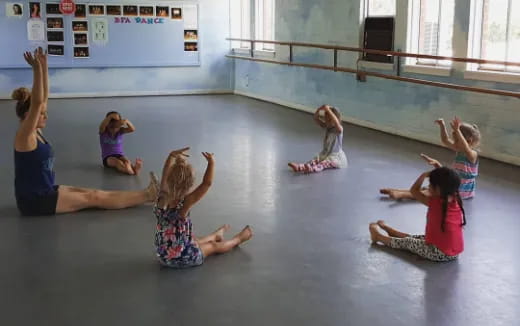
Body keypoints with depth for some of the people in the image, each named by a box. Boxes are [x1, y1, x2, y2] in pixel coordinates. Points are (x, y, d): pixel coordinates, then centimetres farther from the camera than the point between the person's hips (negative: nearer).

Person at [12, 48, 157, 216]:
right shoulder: (24, 136, -19)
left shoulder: (35, 132, 6)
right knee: (94, 199, -5)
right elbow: (36, 103, -32)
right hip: (34, 200, -9)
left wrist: (44, 66, 0)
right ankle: (147, 196, -1)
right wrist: (37, 69, -37)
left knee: (95, 193, 4)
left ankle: (145, 194, 4)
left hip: (47, 192, 9)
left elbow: (44, 97, 5)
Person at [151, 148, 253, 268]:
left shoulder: (161, 198, -12)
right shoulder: (184, 204, -29)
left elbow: (165, 174, 4)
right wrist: (211, 162, -15)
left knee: (198, 242, 36)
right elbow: (207, 183, -26)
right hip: (184, 259, -6)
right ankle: (238, 239, 49)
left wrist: (172, 156, 10)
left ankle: (217, 234, 64)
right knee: (213, 246, 24)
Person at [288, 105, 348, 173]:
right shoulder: (326, 127, 8)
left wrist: (328, 110, -38)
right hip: (325, 154, 7)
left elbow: (336, 122, -37)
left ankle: (312, 169, -63)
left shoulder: (339, 129, -14)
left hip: (336, 155, -7)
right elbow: (316, 118, 4)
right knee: (314, 161, -20)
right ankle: (299, 167, -44)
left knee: (324, 163, -35)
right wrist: (319, 109, -15)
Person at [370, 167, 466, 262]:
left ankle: (378, 236, 35)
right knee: (414, 238, 27)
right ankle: (389, 230, 47)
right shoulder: (456, 201, -3)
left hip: (440, 253, -7)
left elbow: (414, 190, -4)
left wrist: (424, 175, 2)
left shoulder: (435, 203, -19)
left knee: (407, 242, 15)